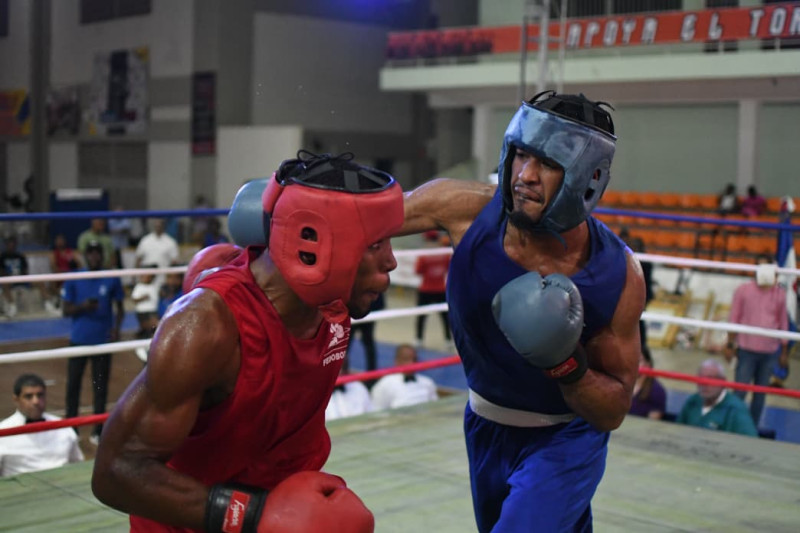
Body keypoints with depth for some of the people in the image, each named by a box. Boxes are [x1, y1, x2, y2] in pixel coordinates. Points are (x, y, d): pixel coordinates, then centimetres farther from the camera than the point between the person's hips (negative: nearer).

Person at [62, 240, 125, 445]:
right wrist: (82, 306, -19)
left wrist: (116, 327, -13)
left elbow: (119, 308, 5)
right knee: (73, 383, 4)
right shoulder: (73, 280, 2)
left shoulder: (112, 280, 2)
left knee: (100, 386, 3)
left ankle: (98, 431, 10)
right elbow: (66, 310, 1)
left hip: (103, 340, 0)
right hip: (79, 340, 1)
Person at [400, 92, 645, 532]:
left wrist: (566, 364, -34)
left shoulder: (618, 277, -25)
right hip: (485, 427, 4)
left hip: (565, 438, -3)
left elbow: (611, 414, -16)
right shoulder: (468, 210, -24)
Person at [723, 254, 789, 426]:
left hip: (770, 353, 2)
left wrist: (784, 351, 11)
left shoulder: (780, 294, 2)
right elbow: (734, 319, 3)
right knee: (740, 391, -1)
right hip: (747, 349, -2)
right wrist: (730, 345, 3)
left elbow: (783, 323, 9)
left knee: (760, 392, 9)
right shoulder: (743, 290, -4)